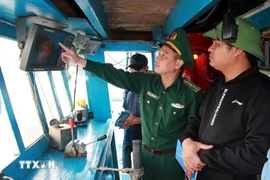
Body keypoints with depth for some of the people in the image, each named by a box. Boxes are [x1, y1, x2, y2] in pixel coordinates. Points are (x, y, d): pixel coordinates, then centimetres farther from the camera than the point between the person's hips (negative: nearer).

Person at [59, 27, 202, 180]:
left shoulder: (192, 94, -16)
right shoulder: (145, 81, -7)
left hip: (172, 159, -3)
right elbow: (115, 75, -9)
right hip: (146, 154, 4)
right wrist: (80, 61, -13)